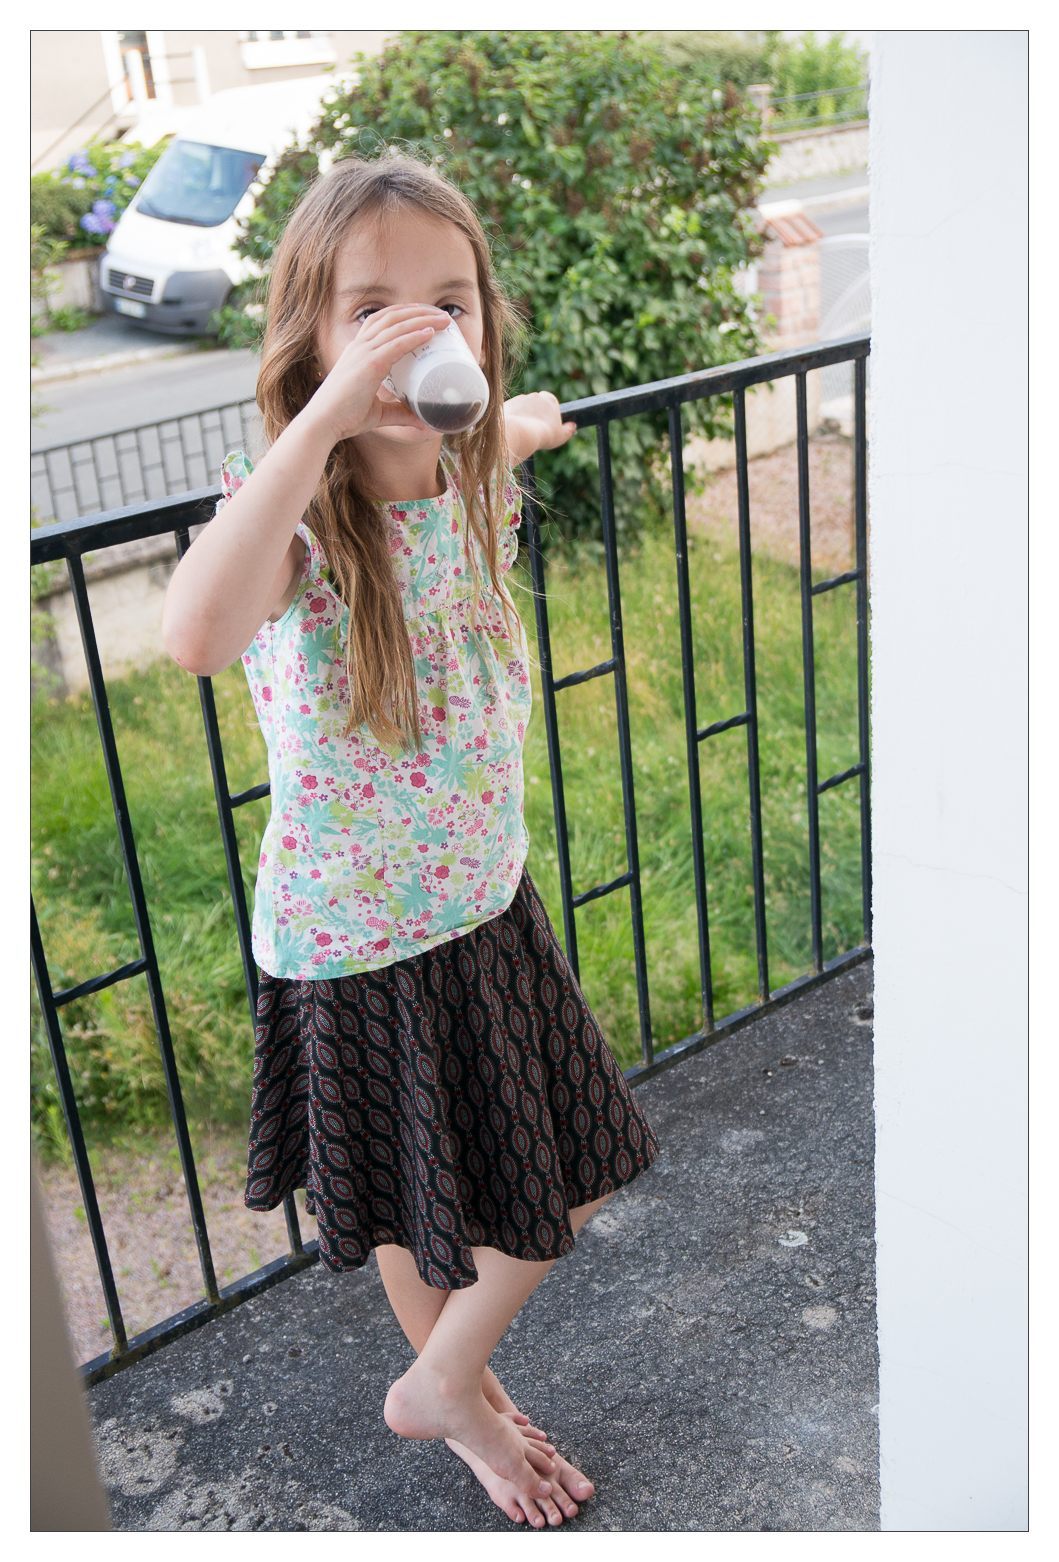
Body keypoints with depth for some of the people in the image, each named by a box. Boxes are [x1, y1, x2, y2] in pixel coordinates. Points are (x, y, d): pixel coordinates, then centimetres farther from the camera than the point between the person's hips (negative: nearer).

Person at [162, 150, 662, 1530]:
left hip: (487, 903, 6)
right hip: (352, 940, -6)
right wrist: (326, 417, -51)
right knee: (409, 1204, 16)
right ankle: (454, 1390, 46)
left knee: (559, 1186, 19)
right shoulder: (292, 514, -24)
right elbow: (197, 636, -52)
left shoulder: (473, 484, -6)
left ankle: (445, 1384, 47)